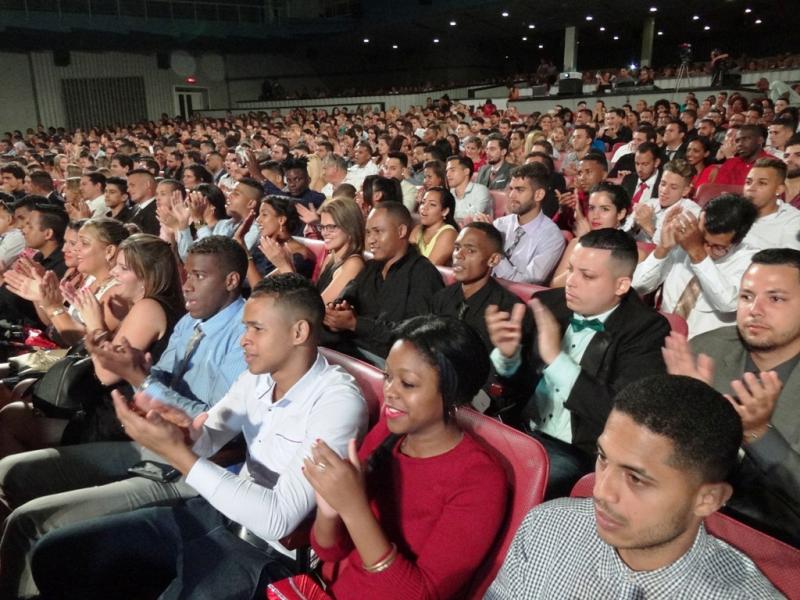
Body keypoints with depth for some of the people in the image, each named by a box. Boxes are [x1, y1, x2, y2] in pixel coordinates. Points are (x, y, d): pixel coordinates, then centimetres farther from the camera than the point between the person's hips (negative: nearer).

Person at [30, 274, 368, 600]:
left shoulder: (339, 402, -23)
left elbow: (278, 520, -26)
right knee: (55, 555, 1)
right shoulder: (258, 375, 1)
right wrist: (186, 433, -18)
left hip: (269, 549, -7)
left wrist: (176, 453, -27)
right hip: (220, 513, 7)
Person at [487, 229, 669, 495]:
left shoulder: (646, 331, -9)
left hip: (578, 454, -4)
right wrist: (507, 354, -14)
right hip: (520, 432, 5)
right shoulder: (548, 304, 3)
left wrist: (556, 358, -25)